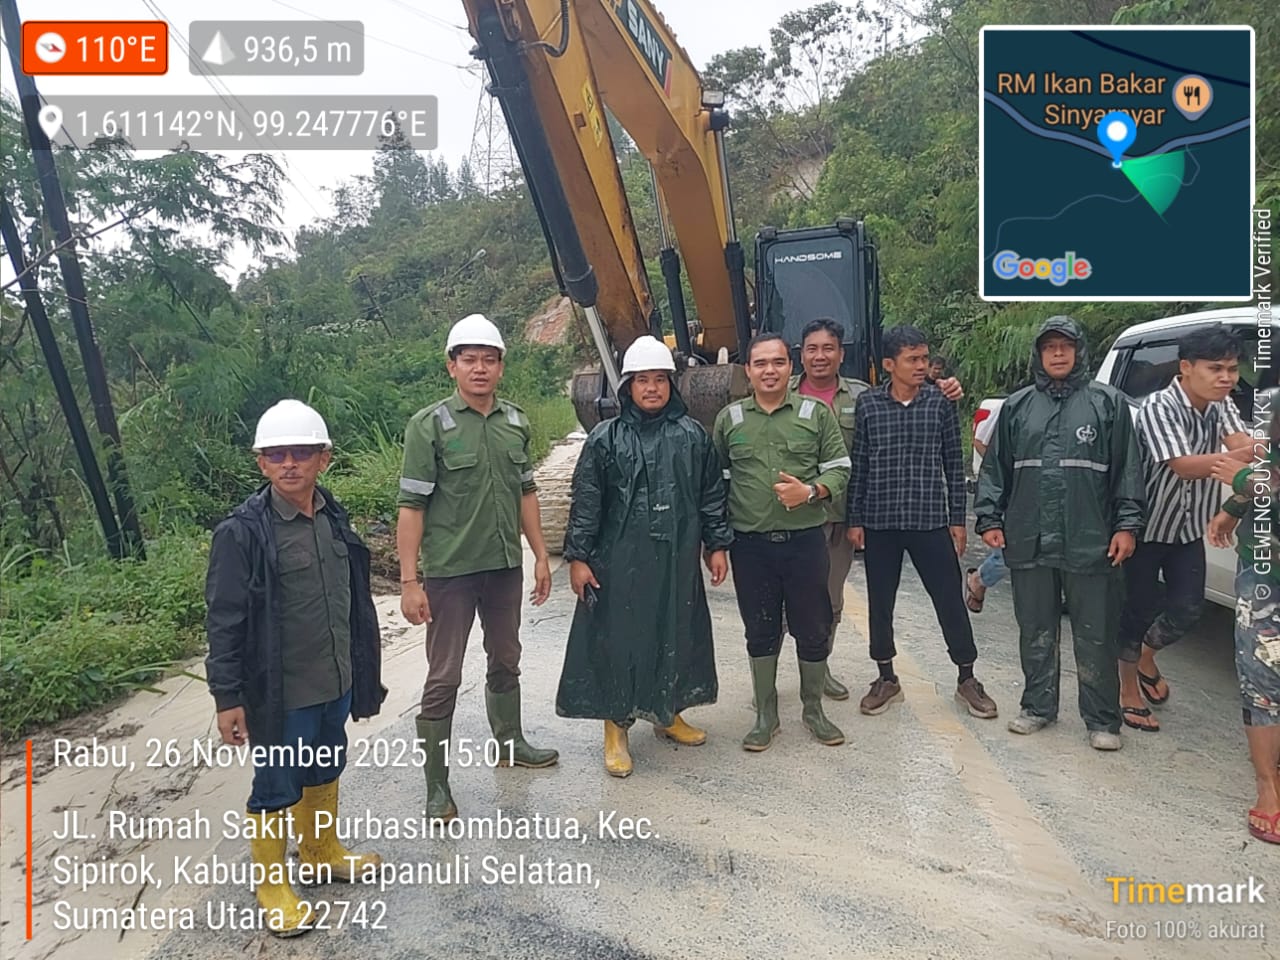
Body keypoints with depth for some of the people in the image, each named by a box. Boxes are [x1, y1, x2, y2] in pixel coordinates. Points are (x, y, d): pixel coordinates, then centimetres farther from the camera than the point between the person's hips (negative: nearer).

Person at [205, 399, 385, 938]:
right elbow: (225, 622, -15)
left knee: (325, 772, 24)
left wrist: (362, 671, 12)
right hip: (279, 693, -6)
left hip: (336, 683, 6)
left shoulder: (334, 519, 0)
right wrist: (228, 698, -14)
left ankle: (321, 854, 46)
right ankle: (271, 884, 34)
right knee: (276, 789, 12)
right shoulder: (242, 533, -18)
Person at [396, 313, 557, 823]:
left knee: (506, 662, 21)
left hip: (506, 565, 5)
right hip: (450, 571, -5)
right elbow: (411, 506, -13)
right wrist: (409, 580, -16)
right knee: (443, 677, 2)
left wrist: (540, 555, 11)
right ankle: (436, 784, 15)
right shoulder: (430, 425, -10)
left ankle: (510, 743, 41)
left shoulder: (516, 421, 5)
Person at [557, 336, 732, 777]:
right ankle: (616, 726, 20)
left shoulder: (692, 435, 6)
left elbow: (711, 496, 10)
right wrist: (578, 557, -6)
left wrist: (717, 545, 8)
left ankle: (668, 714, 34)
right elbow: (585, 503, -3)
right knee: (618, 640, 3)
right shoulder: (605, 439, -2)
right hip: (620, 562, -3)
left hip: (677, 559, 3)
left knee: (676, 636, 13)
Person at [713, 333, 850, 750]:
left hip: (805, 539, 0)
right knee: (760, 632, 11)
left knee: (813, 629, 9)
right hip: (750, 544, 1)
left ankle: (813, 711, 29)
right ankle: (766, 715, 26)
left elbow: (839, 469, 2)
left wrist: (810, 492, -18)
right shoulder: (729, 418, 5)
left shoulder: (816, 413, 2)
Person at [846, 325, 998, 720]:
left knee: (950, 599, 5)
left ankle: (967, 679, 22)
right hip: (879, 521, 1)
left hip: (931, 520, 0)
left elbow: (954, 463, 4)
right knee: (879, 602, 9)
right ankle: (886, 678, 26)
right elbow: (858, 464, 3)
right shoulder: (868, 403, 0)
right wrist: (855, 519, 1)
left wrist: (958, 518, 2)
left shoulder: (941, 402, 0)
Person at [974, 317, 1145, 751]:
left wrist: (1127, 524, -5)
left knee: (1095, 638, 5)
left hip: (1090, 543, -2)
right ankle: (1038, 706, 28)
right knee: (1035, 633, 14)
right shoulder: (1017, 406, 10)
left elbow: (1127, 469, 1)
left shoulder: (1108, 402, 3)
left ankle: (1102, 719, 18)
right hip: (1028, 542, 3)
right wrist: (989, 517, 3)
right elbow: (995, 467, 10)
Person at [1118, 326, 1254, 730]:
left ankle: (1146, 657, 35)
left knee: (1188, 609, 6)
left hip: (1189, 530, 6)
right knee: (1139, 610, 3)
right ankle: (1128, 692, 19)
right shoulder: (1159, 407, -23)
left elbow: (1241, 442, -20)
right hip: (1146, 528, -6)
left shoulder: (1220, 405, -1)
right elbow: (1184, 466, -33)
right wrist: (1250, 454, -48)